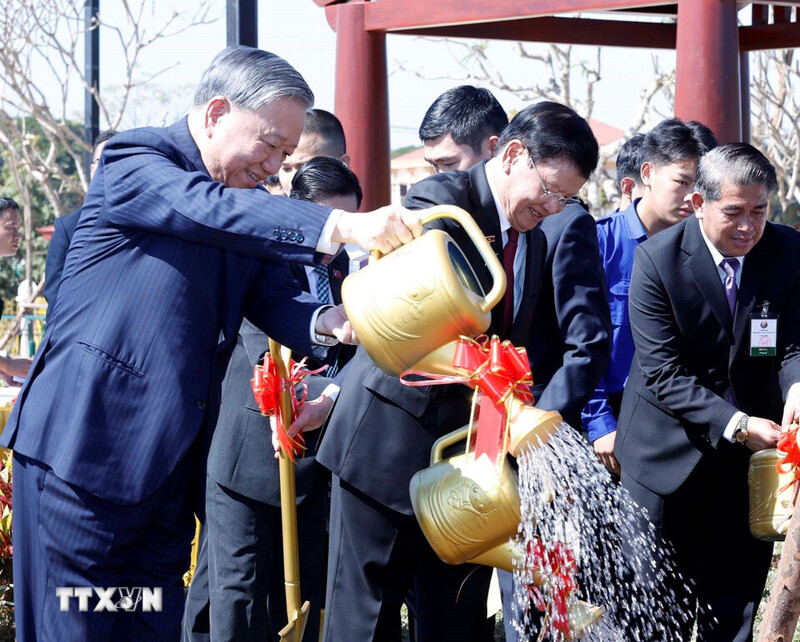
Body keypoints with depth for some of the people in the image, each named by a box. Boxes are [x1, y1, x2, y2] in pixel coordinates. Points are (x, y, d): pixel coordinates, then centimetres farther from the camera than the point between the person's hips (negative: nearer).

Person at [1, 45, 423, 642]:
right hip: (86, 445, -8)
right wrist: (343, 226, -35)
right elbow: (211, 209, -24)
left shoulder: (247, 214, 17)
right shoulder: (134, 162, -6)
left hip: (170, 457, 8)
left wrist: (327, 321, -19)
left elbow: (275, 300, 6)